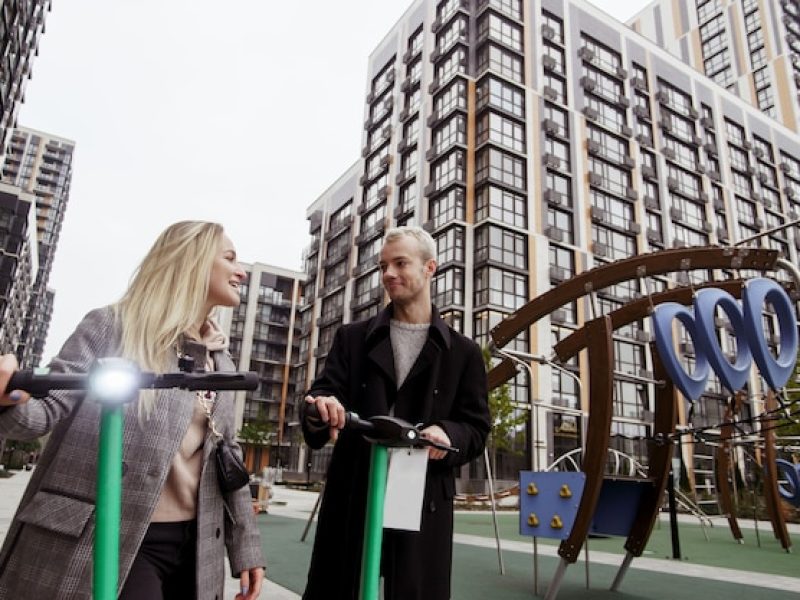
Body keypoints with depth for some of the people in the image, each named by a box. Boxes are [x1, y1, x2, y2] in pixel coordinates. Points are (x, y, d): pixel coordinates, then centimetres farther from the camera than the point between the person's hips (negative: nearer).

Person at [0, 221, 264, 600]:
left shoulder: (221, 364, 11)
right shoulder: (112, 325, -4)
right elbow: (47, 409, -9)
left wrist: (244, 546, 11)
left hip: (193, 543, 6)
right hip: (110, 539, -5)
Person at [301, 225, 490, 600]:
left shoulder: (463, 352, 5)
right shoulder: (352, 338, 9)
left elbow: (476, 428, 4)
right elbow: (324, 390, -1)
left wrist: (448, 434, -19)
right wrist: (322, 407, -25)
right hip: (351, 497, 1)